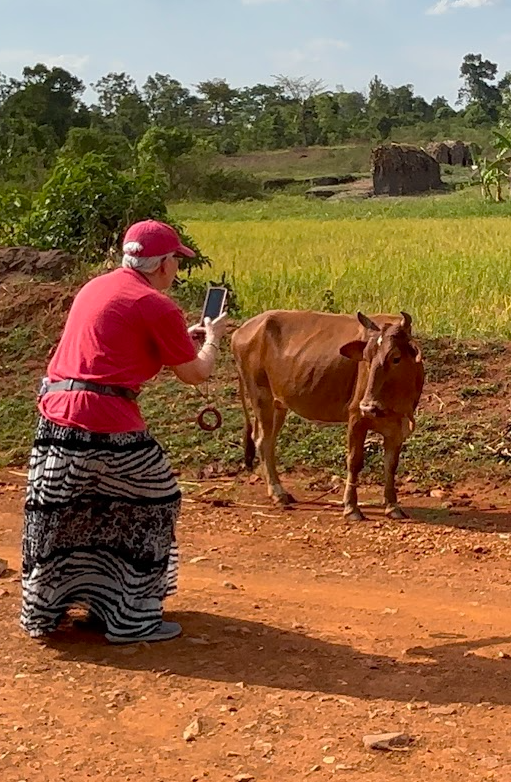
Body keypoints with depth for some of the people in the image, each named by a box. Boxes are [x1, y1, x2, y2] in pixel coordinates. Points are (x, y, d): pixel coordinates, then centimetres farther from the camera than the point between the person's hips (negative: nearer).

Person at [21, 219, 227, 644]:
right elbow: (196, 374, 4)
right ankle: (133, 619, 12)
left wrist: (184, 337, 33)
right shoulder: (158, 307, -6)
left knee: (56, 514, 18)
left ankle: (42, 610, 30)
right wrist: (212, 339, 24)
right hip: (106, 421, -8)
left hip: (55, 411, 8)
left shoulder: (95, 287, 18)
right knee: (152, 505, 8)